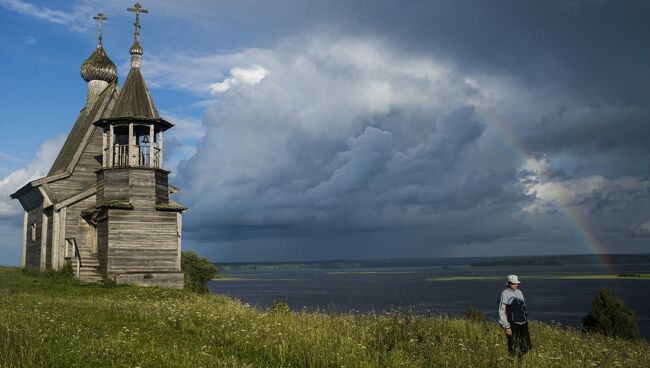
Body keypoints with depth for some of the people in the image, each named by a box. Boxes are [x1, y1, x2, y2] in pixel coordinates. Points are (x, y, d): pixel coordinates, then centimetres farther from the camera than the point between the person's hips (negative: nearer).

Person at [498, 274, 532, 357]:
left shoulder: (519, 292, 10)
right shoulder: (505, 294, -11)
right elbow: (502, 312, -13)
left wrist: (526, 321, 18)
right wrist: (506, 327, -16)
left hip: (523, 323, 7)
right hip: (512, 325, -7)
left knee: (527, 347, 11)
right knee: (514, 350, -2)